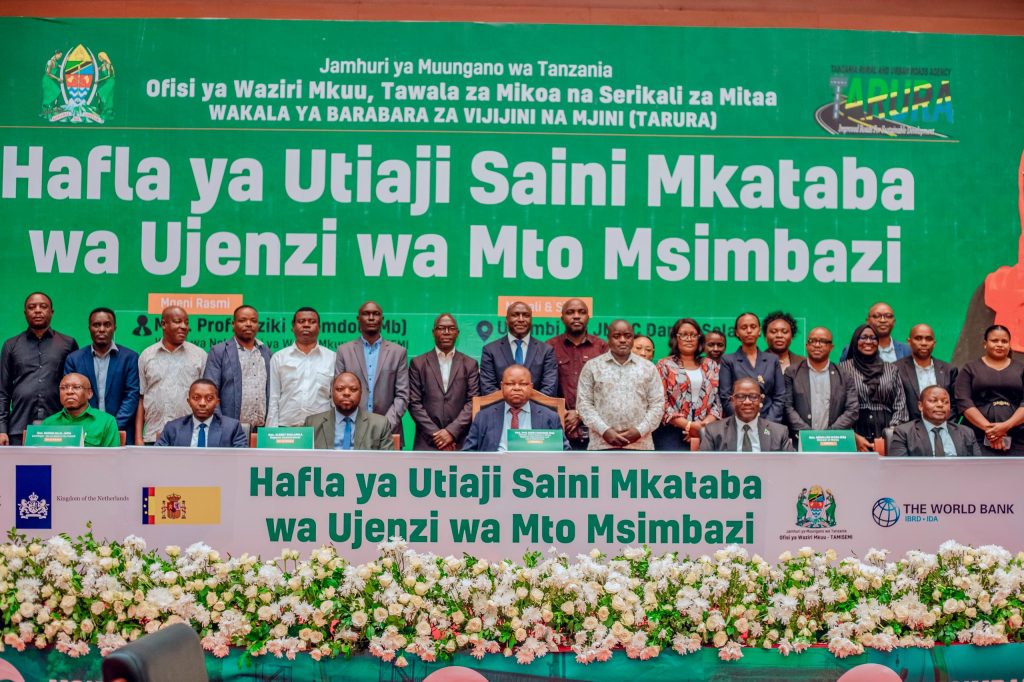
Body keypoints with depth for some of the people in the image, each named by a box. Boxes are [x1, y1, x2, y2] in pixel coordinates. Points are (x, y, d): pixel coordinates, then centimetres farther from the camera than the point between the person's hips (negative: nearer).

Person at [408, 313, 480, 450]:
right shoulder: (418, 363, 8)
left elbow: (473, 402, 2)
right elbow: (414, 403, 2)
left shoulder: (470, 364, 9)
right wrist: (435, 434, -7)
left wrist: (452, 431, -10)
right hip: (427, 443, 0)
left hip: (461, 443, 0)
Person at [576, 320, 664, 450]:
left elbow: (657, 404, 8)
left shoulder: (648, 367, 11)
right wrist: (604, 430, -9)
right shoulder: (592, 366, 7)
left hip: (640, 444, 1)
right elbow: (584, 403, 3)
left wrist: (640, 430, -7)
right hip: (602, 444, -1)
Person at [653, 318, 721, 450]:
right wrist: (689, 425, -12)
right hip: (672, 435, -3)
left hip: (706, 434, 3)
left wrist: (705, 424, -9)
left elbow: (719, 401, 9)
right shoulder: (664, 365, 5)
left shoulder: (710, 366, 15)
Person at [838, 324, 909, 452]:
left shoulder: (891, 369, 15)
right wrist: (854, 436, -9)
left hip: (886, 431, 2)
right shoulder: (844, 368, 7)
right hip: (857, 431, -2)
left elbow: (900, 406, 9)